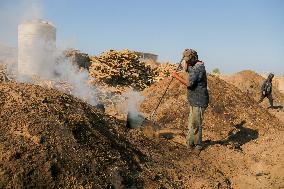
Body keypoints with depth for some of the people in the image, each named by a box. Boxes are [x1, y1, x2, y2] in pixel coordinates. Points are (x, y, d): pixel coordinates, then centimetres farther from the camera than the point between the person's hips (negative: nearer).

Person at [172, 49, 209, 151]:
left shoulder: (198, 68, -20)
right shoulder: (195, 67, 12)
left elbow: (189, 83, -26)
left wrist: (177, 76, -18)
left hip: (198, 102, -10)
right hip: (195, 100, 10)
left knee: (195, 124, -1)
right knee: (192, 122, 19)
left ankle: (197, 145, 13)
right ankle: (190, 142, 32)